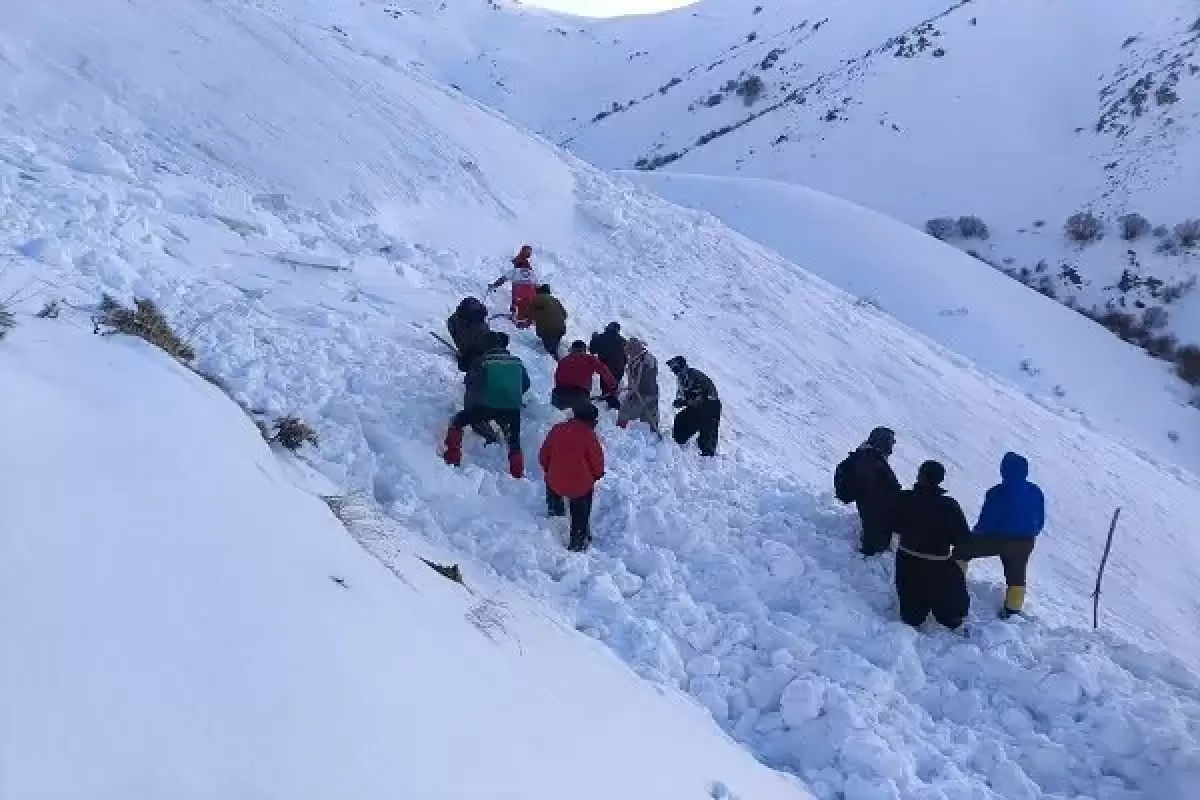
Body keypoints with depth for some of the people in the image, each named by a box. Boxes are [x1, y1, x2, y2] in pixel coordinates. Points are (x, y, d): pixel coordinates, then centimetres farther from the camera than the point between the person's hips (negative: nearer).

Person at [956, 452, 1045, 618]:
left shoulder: (997, 493, -19)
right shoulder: (1036, 492, -1)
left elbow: (986, 521, -14)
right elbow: (1040, 521, 10)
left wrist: (973, 536, 4)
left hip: (996, 540, -5)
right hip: (1025, 542, 5)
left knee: (963, 550, 13)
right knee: (1016, 576, 20)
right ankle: (1013, 609, 28)